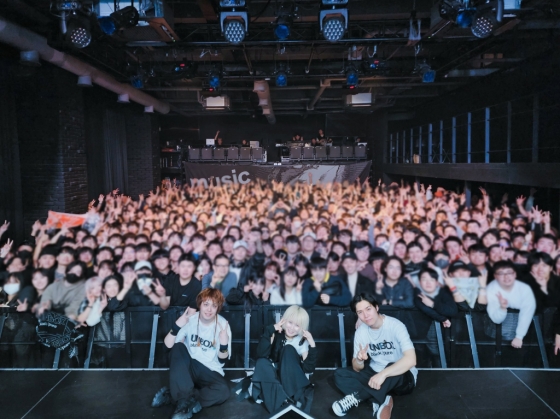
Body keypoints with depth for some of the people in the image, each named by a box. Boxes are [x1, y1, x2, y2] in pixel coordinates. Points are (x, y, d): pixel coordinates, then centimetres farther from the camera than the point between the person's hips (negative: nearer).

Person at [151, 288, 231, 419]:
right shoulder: (190, 319, -10)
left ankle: (173, 396, -20)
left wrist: (224, 345, -30)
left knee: (223, 390, -31)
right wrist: (178, 325, -37)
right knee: (178, 348, -30)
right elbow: (168, 344, -21)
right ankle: (187, 399, -29)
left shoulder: (223, 325, -10)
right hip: (188, 367, 0)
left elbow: (222, 360, -10)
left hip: (210, 371, 0)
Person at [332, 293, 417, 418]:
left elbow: (411, 359, -34)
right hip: (375, 374, 6)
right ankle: (381, 401, -21)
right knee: (340, 374, -12)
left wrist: (383, 374, -43)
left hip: (401, 377, -5)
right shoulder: (361, 332, -5)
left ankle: (356, 397, -23)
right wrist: (359, 360, -29)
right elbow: (357, 369, -5)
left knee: (392, 370, -40)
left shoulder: (395, 325, -21)